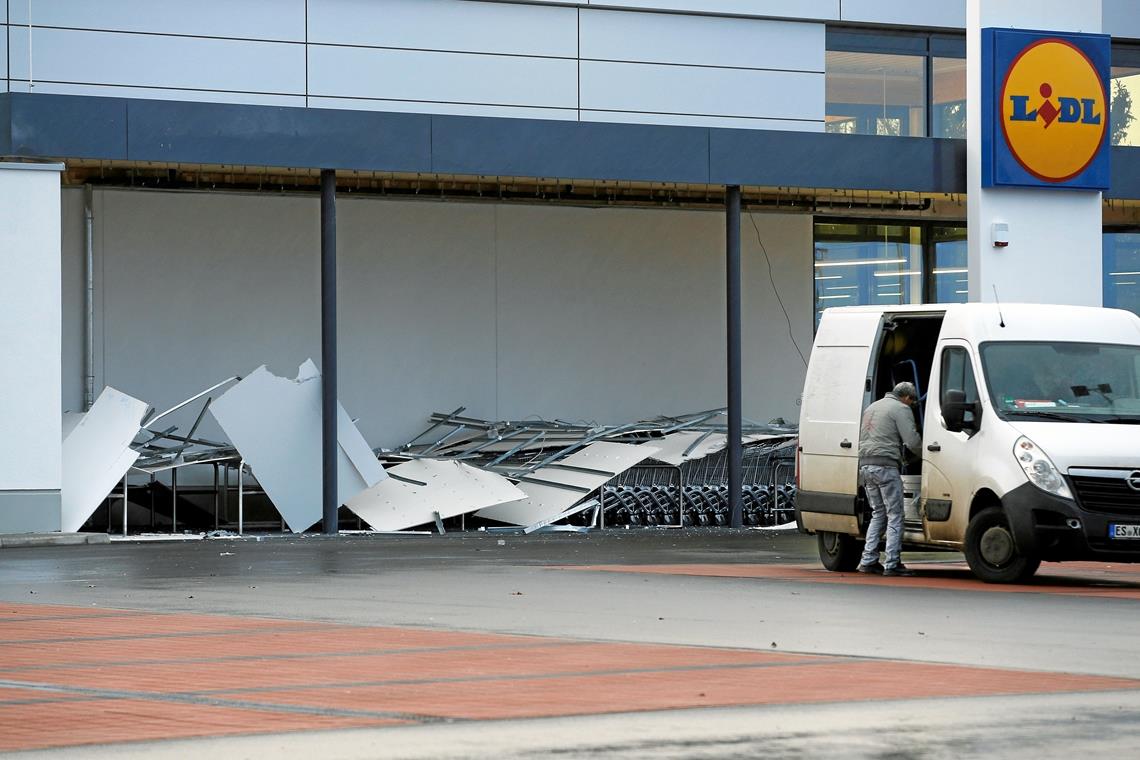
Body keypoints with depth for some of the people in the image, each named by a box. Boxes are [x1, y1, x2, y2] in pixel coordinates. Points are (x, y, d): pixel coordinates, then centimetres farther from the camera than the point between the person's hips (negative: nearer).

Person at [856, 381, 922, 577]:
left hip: (865, 465, 8)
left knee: (878, 514, 16)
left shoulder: (872, 407, 24)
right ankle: (892, 564, -8)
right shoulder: (901, 409, -3)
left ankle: (868, 561, 11)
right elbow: (912, 441, -11)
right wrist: (925, 455, 5)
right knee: (895, 515, -3)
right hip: (885, 466, -8)